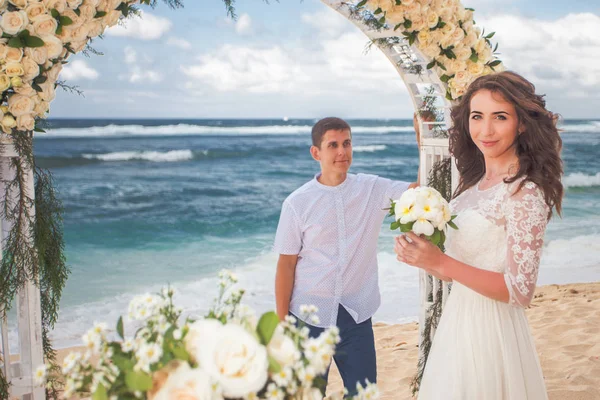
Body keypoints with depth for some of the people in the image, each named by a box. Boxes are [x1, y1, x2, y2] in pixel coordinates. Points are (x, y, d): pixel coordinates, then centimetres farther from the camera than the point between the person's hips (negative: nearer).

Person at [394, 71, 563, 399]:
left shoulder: (526, 192, -18)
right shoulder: (476, 182, 5)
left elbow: (519, 291, -20)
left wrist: (441, 262, -24)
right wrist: (420, 256, -8)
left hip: (491, 327, -7)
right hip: (459, 317, 8)